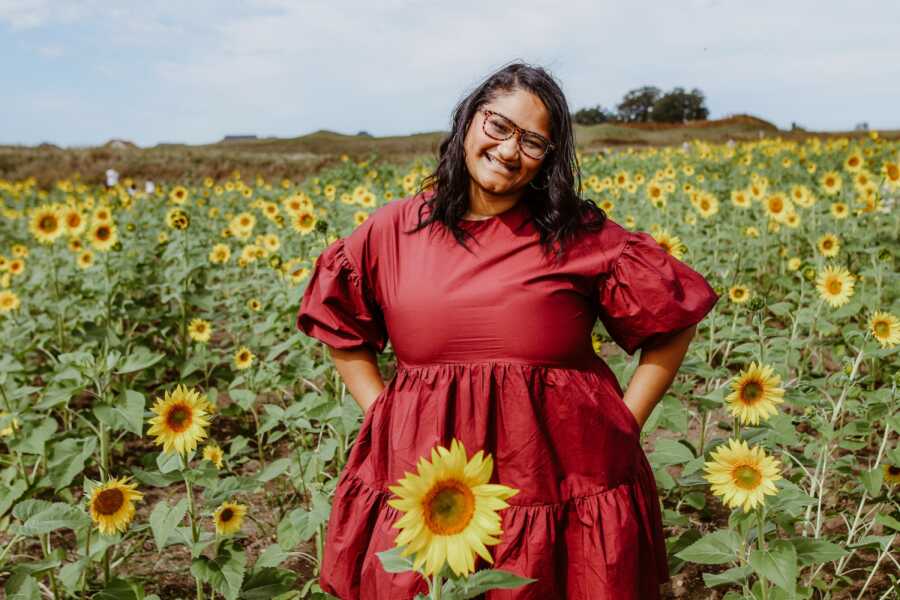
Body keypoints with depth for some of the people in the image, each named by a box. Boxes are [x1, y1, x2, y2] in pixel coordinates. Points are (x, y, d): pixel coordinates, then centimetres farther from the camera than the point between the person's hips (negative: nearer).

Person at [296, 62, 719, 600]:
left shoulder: (580, 235, -5)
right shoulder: (392, 232, 2)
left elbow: (673, 320, 1)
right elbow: (338, 323, 14)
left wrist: (621, 428, -4)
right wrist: (382, 415, 4)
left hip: (561, 484, -1)